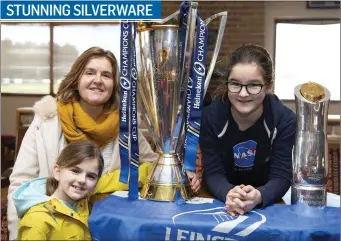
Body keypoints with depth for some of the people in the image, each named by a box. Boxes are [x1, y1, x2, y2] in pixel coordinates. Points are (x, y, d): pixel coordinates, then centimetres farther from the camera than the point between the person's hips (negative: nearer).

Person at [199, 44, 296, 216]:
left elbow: (281, 176, -15)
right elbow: (212, 172, -12)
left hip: (267, 205, 1)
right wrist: (228, 194, -33)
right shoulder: (212, 116, -13)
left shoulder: (285, 119, -14)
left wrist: (259, 196, -35)